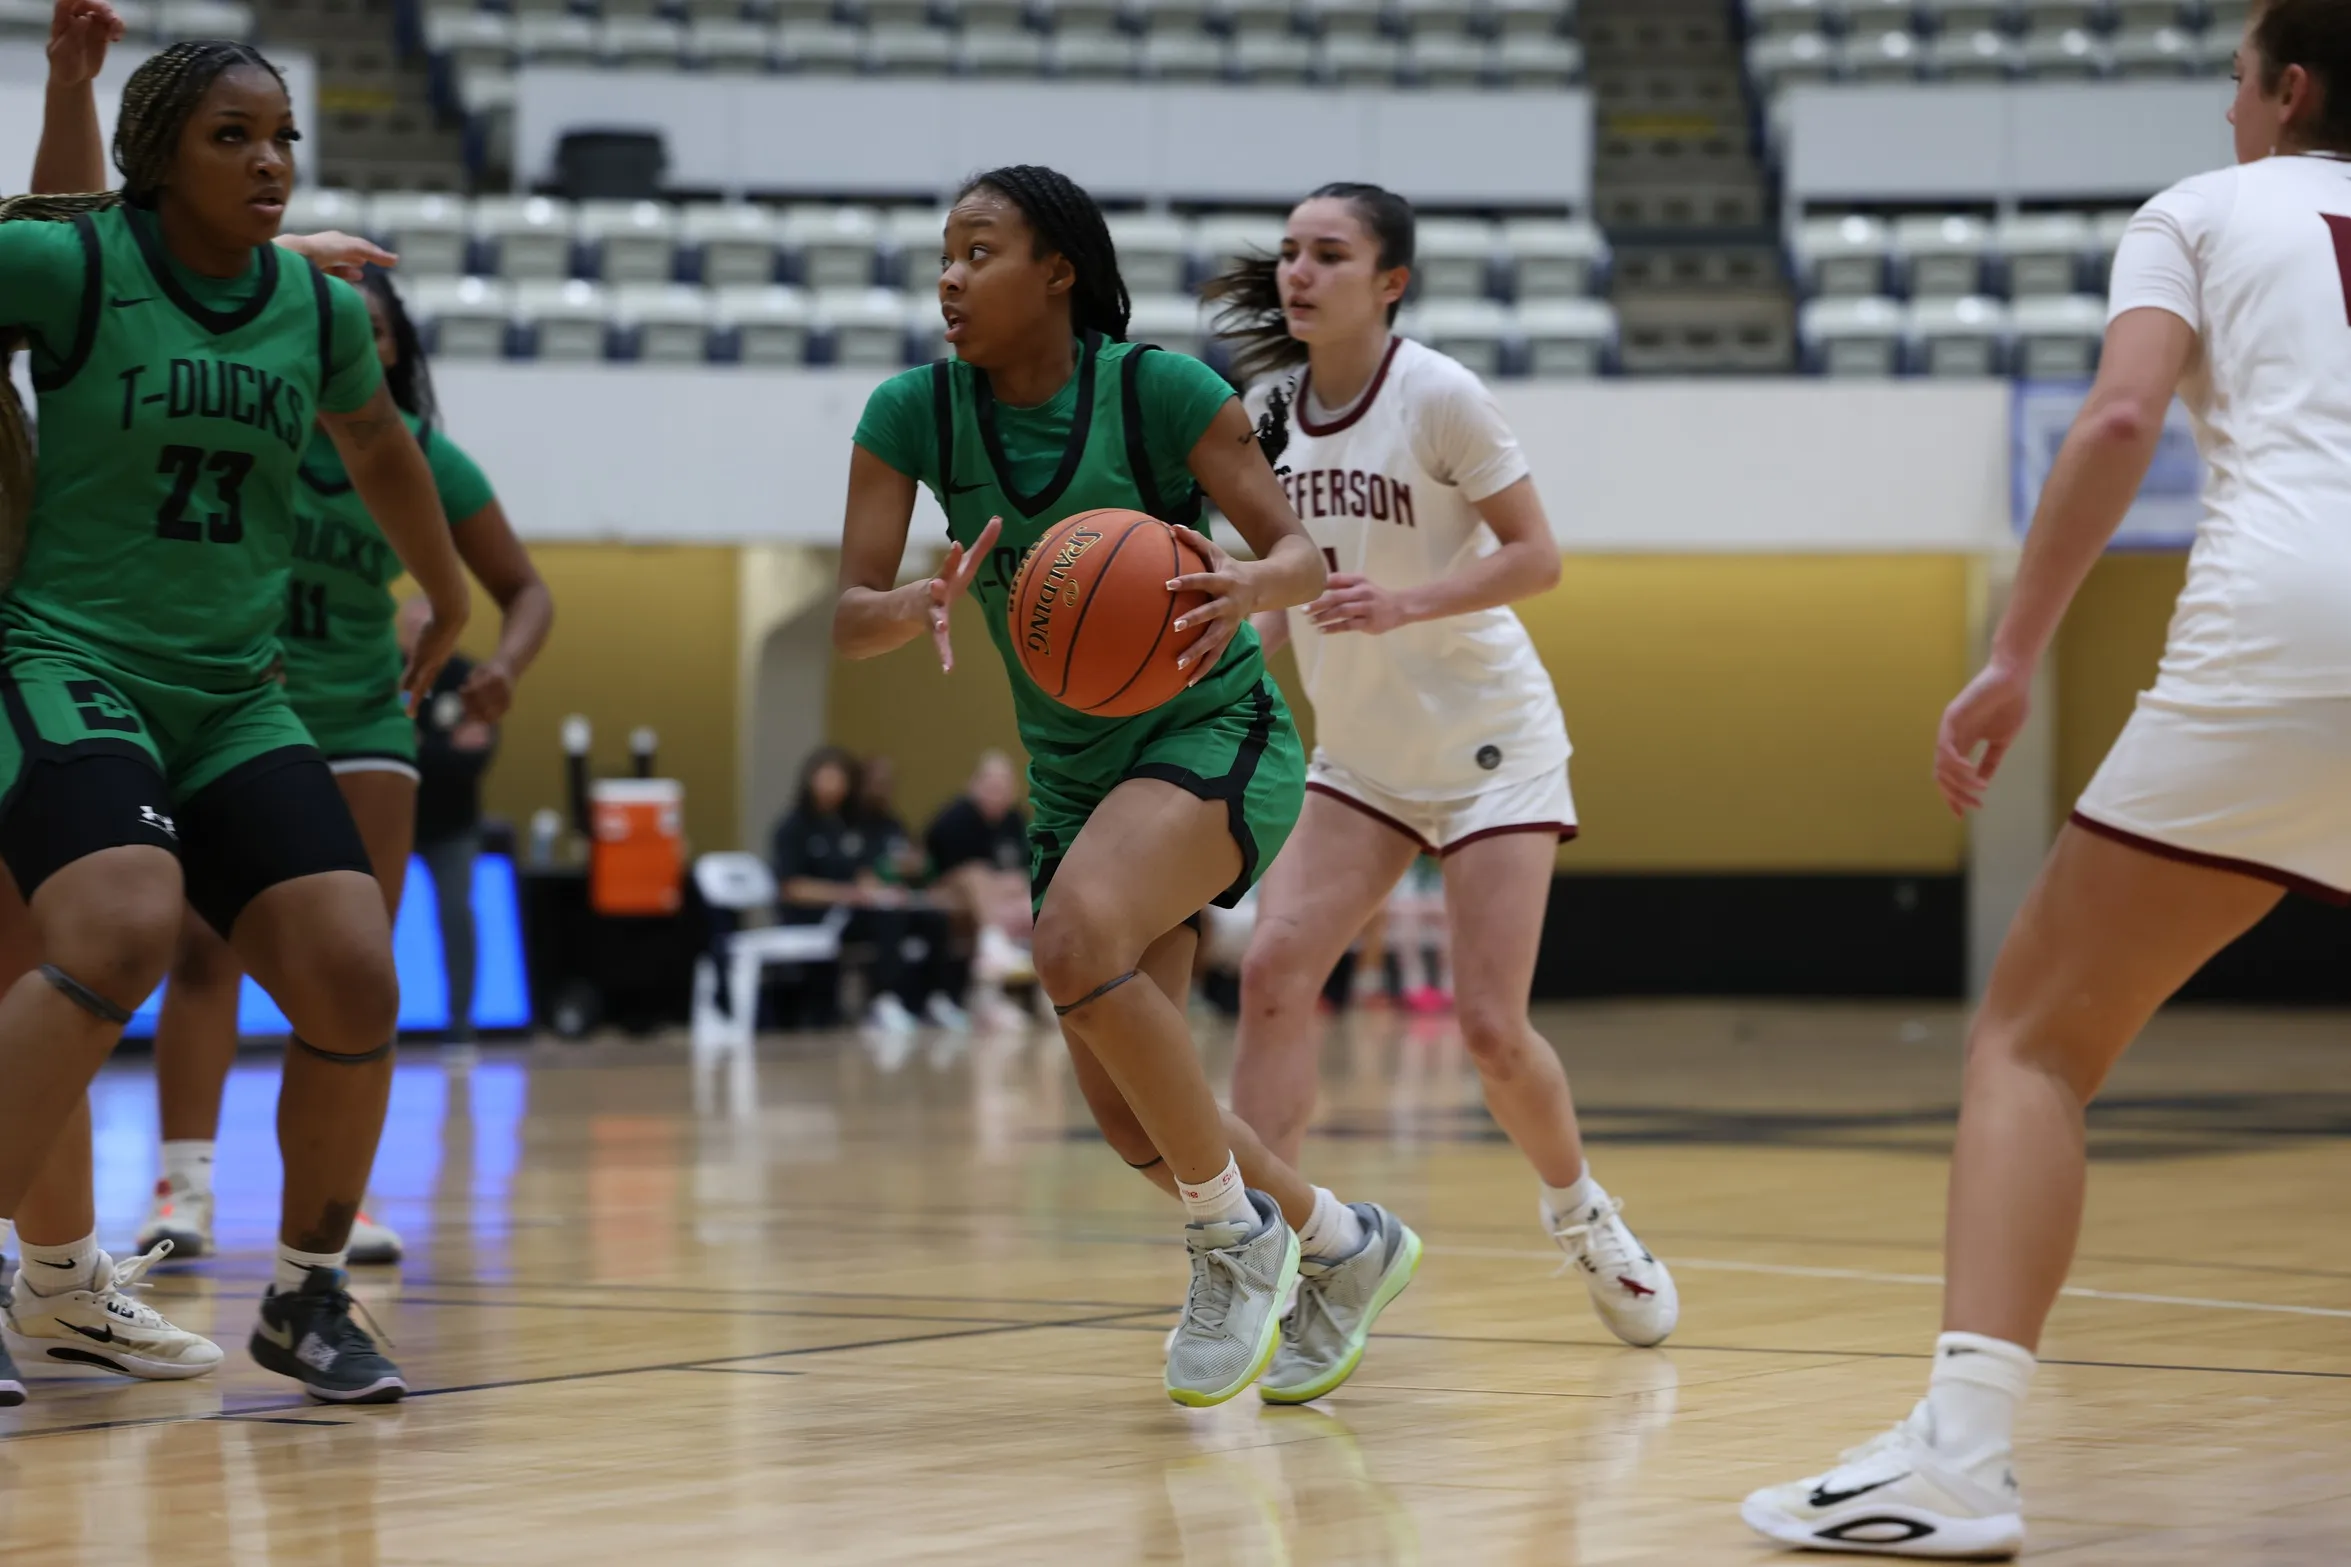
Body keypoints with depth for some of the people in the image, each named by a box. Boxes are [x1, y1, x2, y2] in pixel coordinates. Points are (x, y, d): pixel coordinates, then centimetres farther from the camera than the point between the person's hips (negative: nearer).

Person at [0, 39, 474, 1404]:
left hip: (235, 702, 5)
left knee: (355, 980, -10)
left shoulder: (322, 308, 7)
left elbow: (379, 446, 27)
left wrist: (450, 598, 39)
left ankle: (308, 1302, 11)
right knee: (123, 935, -32)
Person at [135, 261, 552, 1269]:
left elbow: (524, 588, 3)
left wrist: (503, 667, -19)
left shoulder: (425, 458, -6)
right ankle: (183, 1184, -10)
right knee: (208, 949, -11)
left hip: (359, 720, 2)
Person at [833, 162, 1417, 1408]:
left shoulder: (1159, 389, -15)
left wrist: (1253, 586, -34)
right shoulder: (913, 413, -6)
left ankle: (1233, 1233, -13)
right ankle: (1342, 1246, 31)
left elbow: (1298, 548, -11)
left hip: (1212, 733, -6)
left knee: (1079, 941, -34)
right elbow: (843, 619, -9)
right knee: (1128, 1115, 3)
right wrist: (924, 601, -32)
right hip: (1071, 774, 6)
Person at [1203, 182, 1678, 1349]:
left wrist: (1405, 603, -28)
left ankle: (1579, 1210, 23)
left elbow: (1535, 555, -14)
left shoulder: (1438, 396, -16)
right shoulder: (1270, 410, 1)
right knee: (1272, 971, -15)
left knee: (1490, 1027, -8)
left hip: (1488, 744, -5)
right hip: (1358, 758, 5)